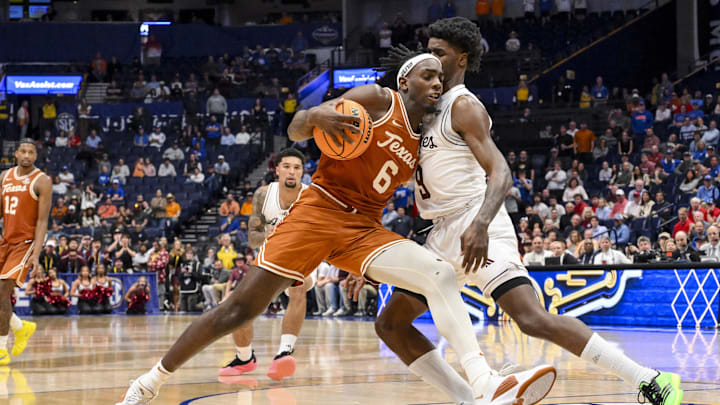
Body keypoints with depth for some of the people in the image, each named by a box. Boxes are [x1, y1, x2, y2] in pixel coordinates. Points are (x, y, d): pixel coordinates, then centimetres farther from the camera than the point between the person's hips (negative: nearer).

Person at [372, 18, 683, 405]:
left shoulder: (464, 106, -8)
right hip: (445, 235, 10)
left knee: (533, 319, -23)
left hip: (475, 231, -10)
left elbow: (500, 174, -22)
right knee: (390, 323, 9)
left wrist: (480, 223, -39)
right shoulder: (432, 106, 19)